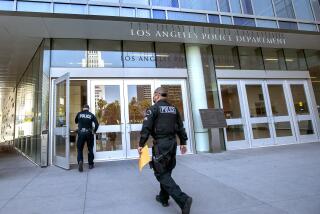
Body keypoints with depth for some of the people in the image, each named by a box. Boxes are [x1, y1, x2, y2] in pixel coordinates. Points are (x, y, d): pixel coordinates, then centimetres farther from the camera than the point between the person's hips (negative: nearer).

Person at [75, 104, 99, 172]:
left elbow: (76, 121, 20)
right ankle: (91, 164, 18)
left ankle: (80, 161, -16)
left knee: (80, 149, 9)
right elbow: (97, 124, -4)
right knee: (90, 149, 13)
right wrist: (94, 131, 10)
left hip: (81, 133, 0)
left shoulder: (79, 114, 4)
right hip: (89, 133, 0)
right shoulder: (91, 115, 2)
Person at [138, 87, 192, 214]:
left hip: (160, 143, -7)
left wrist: (141, 144, -8)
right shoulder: (174, 109, 11)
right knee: (167, 171, 19)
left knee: (161, 174, -1)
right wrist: (183, 142, 19)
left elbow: (146, 128, -14)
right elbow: (180, 127, 13)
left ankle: (183, 199, -11)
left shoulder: (153, 108, -8)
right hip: (172, 142, 7)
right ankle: (163, 198, 30)